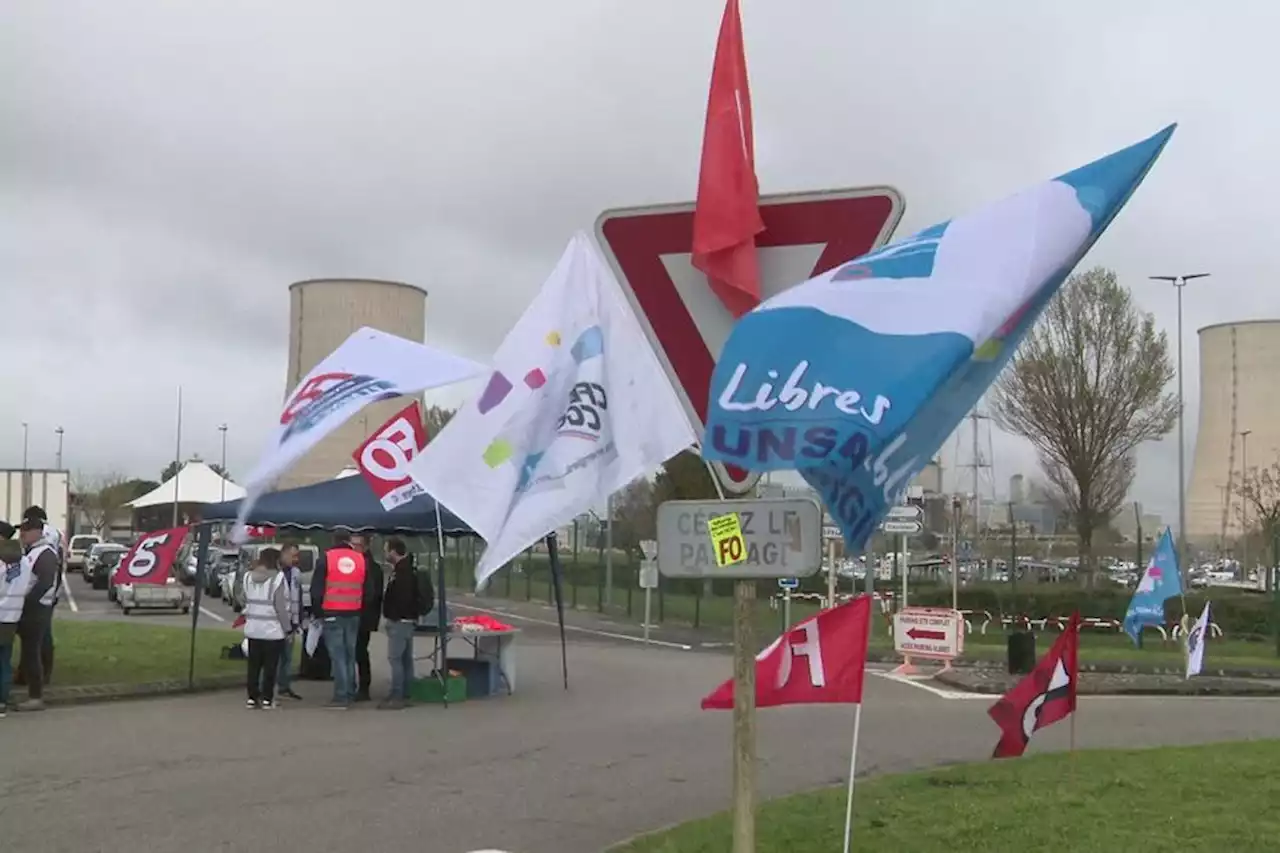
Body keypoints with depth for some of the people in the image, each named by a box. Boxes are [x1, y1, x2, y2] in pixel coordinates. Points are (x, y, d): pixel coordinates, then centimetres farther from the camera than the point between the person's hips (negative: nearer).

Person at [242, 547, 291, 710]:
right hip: (273, 629, -5)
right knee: (270, 666, 2)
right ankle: (267, 698, 3)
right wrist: (287, 627, -5)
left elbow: (245, 601, 7)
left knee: (254, 665, 12)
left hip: (252, 628, 5)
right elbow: (281, 606, -13)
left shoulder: (248, 577, 6)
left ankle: (252, 697, 15)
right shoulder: (277, 578, -13)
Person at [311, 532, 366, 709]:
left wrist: (318, 610, 8)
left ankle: (341, 696, -7)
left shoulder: (326, 558, -3)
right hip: (353, 614, 4)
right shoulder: (361, 559, 7)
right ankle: (350, 693, 16)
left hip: (332, 613, -4)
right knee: (350, 654, 14)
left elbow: (316, 587, -2)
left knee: (337, 655, -4)